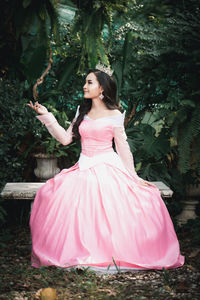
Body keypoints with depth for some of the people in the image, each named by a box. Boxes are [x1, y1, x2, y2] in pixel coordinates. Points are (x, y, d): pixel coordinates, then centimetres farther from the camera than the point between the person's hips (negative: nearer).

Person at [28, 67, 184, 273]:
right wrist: (45, 116, 4)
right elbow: (65, 139, 8)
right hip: (84, 169, 4)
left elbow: (123, 148, 3)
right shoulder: (82, 112, 13)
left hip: (108, 168, -4)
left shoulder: (114, 115, -1)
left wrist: (133, 177, 4)